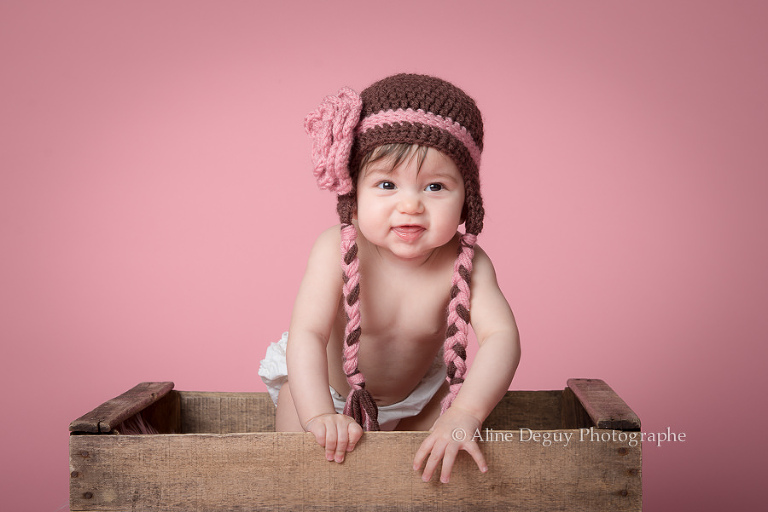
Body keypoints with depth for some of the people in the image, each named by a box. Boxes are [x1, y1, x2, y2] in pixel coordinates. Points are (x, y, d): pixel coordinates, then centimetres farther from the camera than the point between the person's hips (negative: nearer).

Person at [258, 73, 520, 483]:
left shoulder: (466, 264, -28)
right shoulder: (337, 250, -33)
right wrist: (320, 415, -52)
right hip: (326, 385, -2)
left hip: (416, 390, 2)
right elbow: (307, 333, -37)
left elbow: (501, 335, -37)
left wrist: (463, 415, -53)